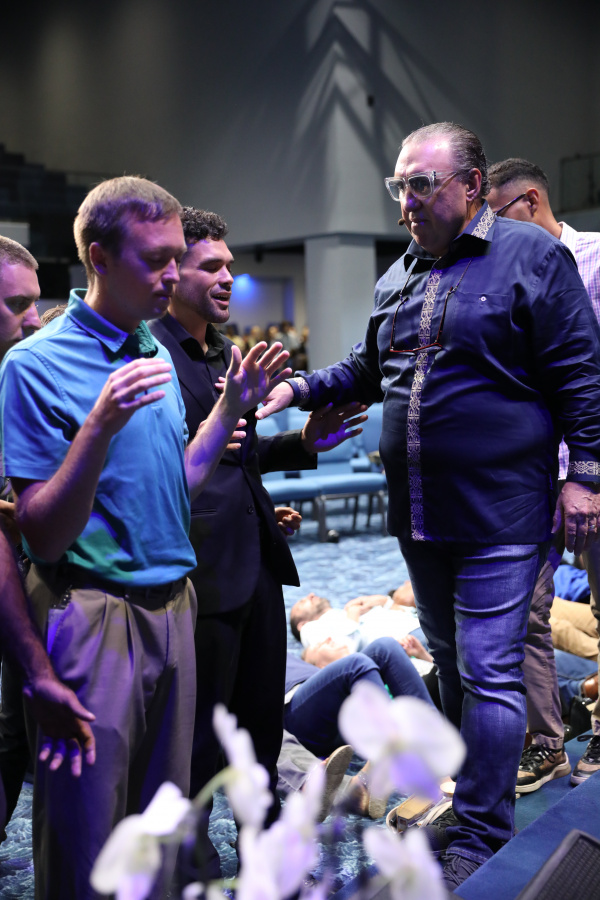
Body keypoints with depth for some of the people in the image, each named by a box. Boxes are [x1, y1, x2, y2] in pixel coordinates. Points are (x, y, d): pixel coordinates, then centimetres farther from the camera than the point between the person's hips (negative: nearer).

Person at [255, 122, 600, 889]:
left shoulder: (531, 255, -6)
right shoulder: (399, 276, 13)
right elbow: (368, 368, 23)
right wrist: (302, 388, 8)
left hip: (498, 510, -7)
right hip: (418, 511, 7)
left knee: (488, 672, -6)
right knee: (450, 660, 18)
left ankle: (479, 840, 5)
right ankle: (473, 790, 37)